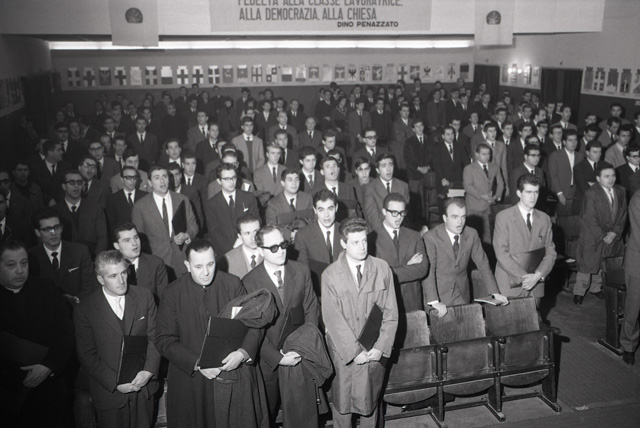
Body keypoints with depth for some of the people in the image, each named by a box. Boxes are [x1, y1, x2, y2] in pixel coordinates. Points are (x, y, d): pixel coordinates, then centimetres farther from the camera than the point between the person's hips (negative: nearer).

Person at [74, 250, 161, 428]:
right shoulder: (85, 310, -10)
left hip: (144, 386, 2)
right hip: (109, 392, -2)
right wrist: (115, 383, -13)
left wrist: (148, 371, -13)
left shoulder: (144, 297, -4)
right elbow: (87, 355, -8)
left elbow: (154, 337, -1)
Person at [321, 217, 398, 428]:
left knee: (371, 400, 16)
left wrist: (381, 347, -10)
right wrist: (354, 351, -15)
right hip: (344, 351, -1)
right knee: (343, 401, 13)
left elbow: (390, 312, -3)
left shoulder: (382, 268, -5)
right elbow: (332, 318, -11)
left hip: (374, 352, 1)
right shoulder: (330, 275, -9)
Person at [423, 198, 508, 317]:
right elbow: (428, 271, -21)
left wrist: (494, 293, -4)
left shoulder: (472, 234, -1)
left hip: (462, 296, 4)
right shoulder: (430, 237, -15)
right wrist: (434, 301, -31)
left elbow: (483, 264, 4)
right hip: (439, 295, -3)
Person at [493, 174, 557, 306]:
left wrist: (538, 275, -9)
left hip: (536, 286, 4)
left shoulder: (544, 219, 10)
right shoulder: (503, 217, -4)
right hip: (510, 286, -3)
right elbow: (501, 253, -11)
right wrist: (523, 277, -15)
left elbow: (550, 252, 7)